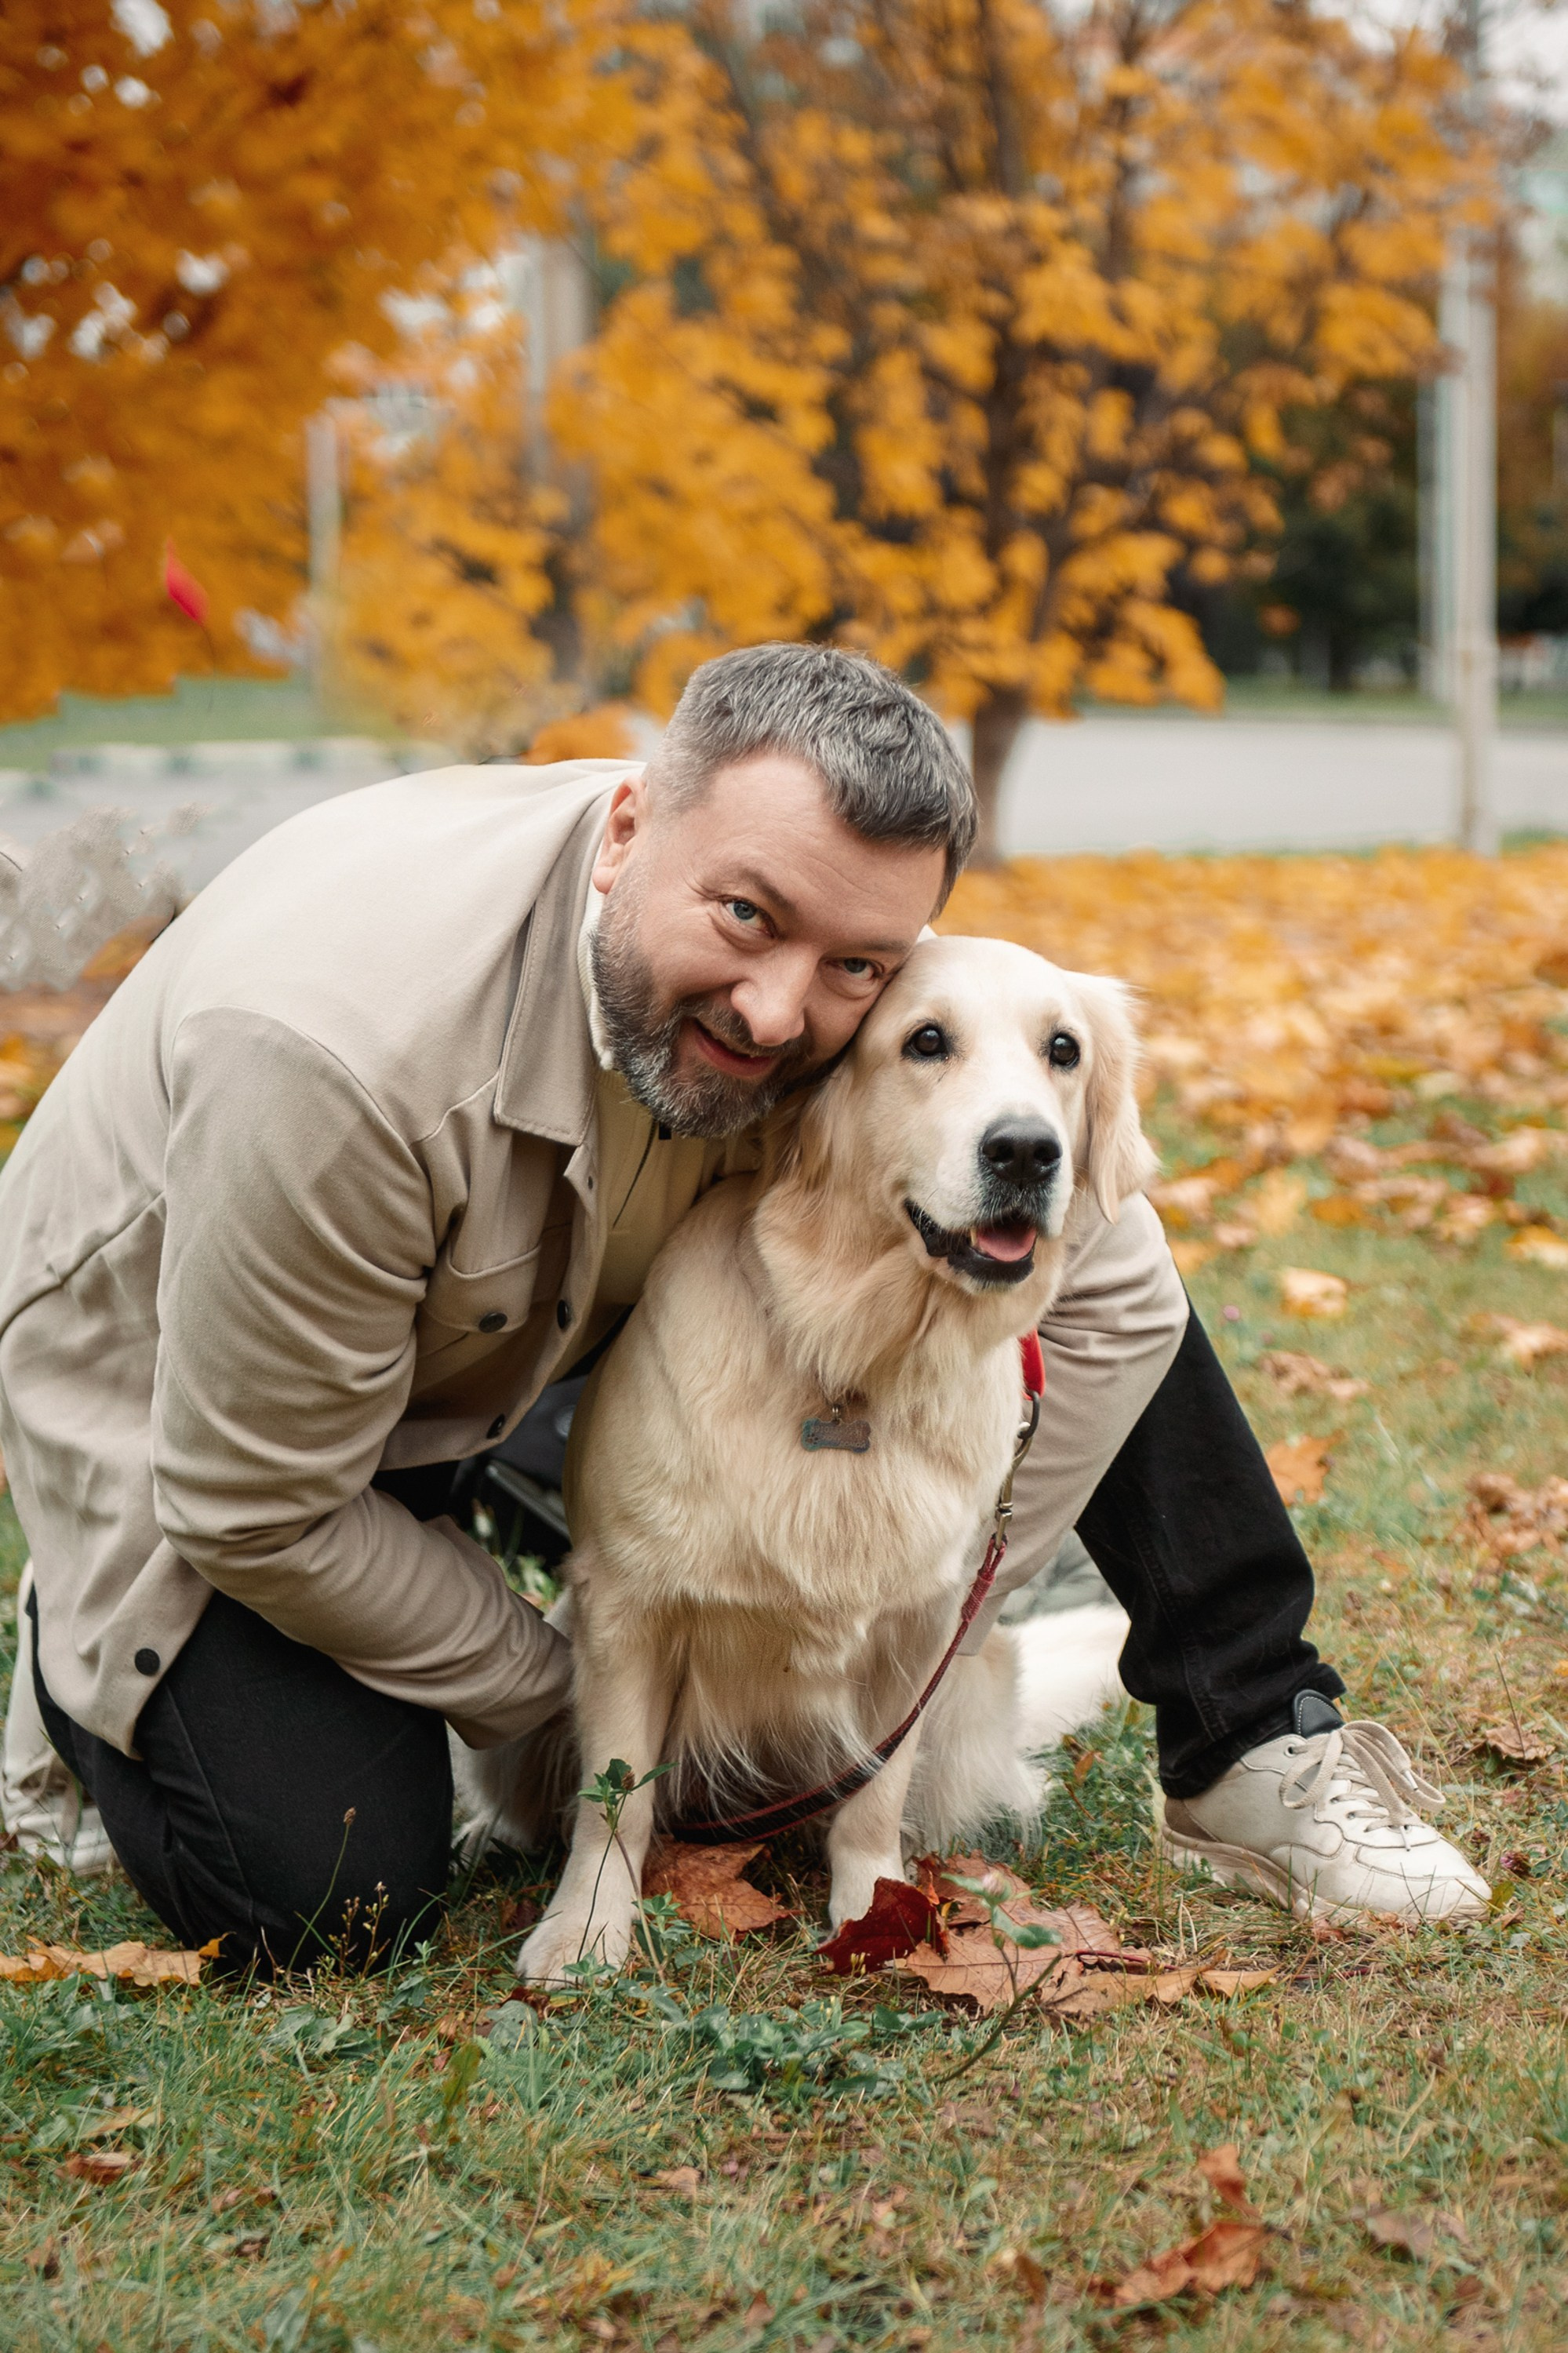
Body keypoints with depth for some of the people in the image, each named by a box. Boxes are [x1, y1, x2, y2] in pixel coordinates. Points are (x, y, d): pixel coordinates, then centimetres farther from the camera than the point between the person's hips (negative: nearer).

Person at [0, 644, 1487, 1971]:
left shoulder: (846, 967, -25)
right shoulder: (343, 1047, -41)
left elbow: (1106, 1293, -13)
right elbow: (261, 1515, -28)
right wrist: (562, 1700, -13)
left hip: (553, 1310, 5)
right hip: (182, 1368, -4)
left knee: (1089, 1247, -8)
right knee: (322, 1897, -21)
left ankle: (1253, 1740, 5)